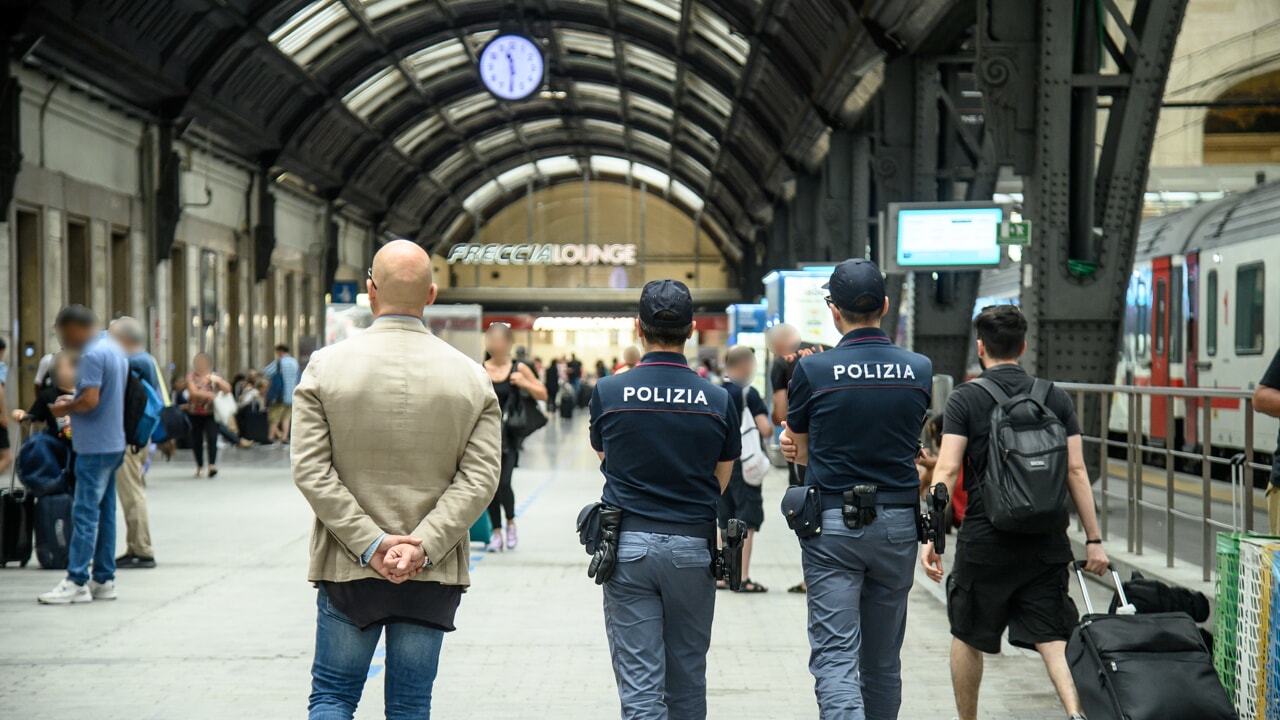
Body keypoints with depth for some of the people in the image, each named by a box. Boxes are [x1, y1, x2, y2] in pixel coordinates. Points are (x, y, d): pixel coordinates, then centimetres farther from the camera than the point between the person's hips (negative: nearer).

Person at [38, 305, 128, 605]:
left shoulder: (92, 355, -16)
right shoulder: (115, 350, 14)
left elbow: (90, 400, -24)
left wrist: (65, 408, -6)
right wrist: (74, 401, 13)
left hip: (94, 447, -10)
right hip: (113, 443, 10)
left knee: (85, 514, -8)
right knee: (105, 512, 11)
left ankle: (76, 582, -8)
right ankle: (104, 579, 15)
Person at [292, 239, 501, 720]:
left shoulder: (326, 366, -4)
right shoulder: (471, 377, 0)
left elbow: (310, 471, -9)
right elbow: (480, 478, -7)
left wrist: (370, 544, -10)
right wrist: (424, 547, -12)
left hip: (348, 570, -1)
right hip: (434, 575, 1)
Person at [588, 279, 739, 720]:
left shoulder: (608, 393, -4)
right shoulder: (718, 401, -2)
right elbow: (721, 484, 7)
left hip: (628, 546, -1)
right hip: (693, 547, 1)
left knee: (638, 684, -2)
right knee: (687, 679, 15)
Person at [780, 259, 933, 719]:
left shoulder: (813, 371, -9)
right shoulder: (920, 370, 1)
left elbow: (798, 451, 4)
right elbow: (907, 444, 11)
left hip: (832, 525, -4)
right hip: (898, 522, 4)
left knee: (834, 657, -6)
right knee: (883, 660, 15)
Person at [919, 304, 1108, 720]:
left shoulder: (964, 399, -2)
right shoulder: (1055, 398, 6)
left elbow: (947, 471, -10)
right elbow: (1076, 472, 2)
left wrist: (930, 536, -9)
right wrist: (1093, 540, 4)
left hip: (985, 541, -2)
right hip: (1046, 542, 2)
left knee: (967, 637, 15)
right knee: (1051, 635, 2)